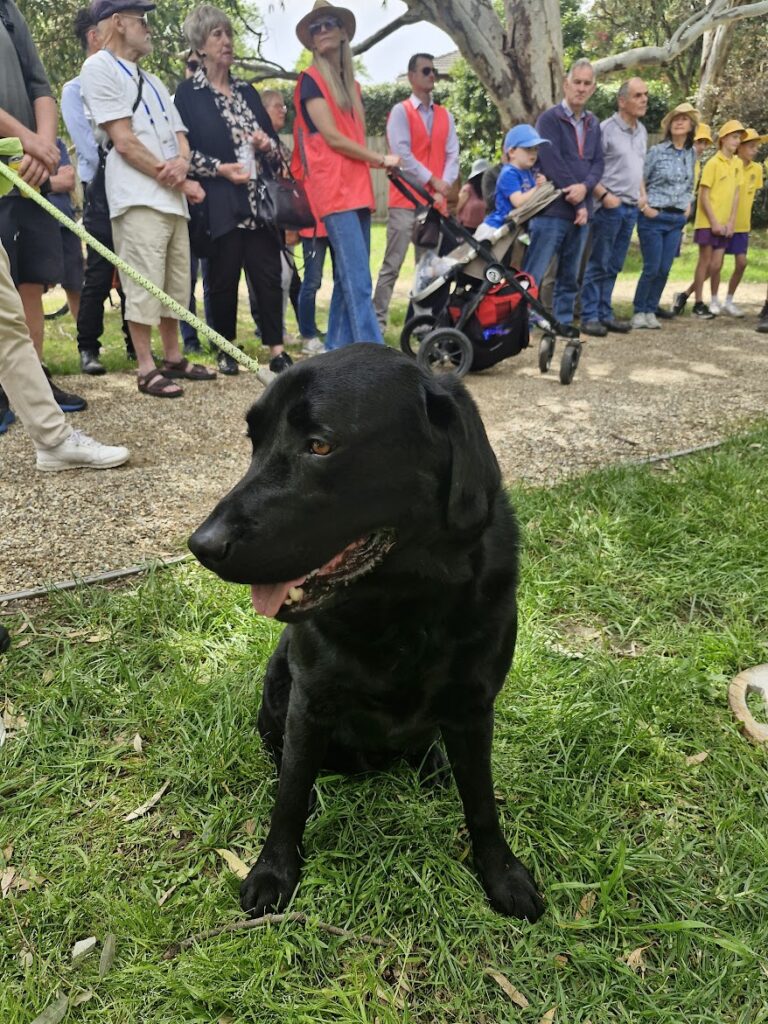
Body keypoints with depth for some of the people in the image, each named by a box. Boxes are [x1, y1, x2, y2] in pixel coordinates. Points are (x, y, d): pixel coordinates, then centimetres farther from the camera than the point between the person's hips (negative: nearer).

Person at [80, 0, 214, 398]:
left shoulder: (152, 81, 25)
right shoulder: (100, 67, -1)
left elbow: (180, 135, 19)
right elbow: (123, 142, -10)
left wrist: (181, 162, -6)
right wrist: (175, 181, -7)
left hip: (172, 199, 8)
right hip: (138, 198, -8)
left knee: (176, 284, 10)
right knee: (144, 286, -9)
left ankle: (173, 358, 20)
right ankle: (146, 369, -4)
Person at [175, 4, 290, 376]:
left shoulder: (247, 91, 19)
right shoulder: (188, 93, 4)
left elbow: (274, 142, 20)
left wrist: (267, 144, -2)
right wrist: (220, 169, -15)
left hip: (259, 200, 4)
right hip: (219, 203, -4)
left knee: (268, 274, -3)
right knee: (223, 279, 0)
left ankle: (276, 350, 0)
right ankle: (226, 351, 12)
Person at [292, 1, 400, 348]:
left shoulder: (350, 82, 23)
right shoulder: (310, 80, 0)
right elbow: (332, 137, -8)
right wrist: (381, 159, -2)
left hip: (357, 187, 8)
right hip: (333, 189, -8)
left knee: (348, 279, 6)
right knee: (358, 281, -17)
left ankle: (338, 351, 12)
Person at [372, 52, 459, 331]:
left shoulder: (445, 116, 16)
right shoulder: (400, 111, 1)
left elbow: (452, 156, 8)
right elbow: (401, 154, -10)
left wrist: (442, 189, -8)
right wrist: (432, 180, -11)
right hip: (405, 201, -5)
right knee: (392, 264, -7)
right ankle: (377, 320, -4)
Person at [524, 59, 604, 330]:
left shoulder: (593, 124, 15)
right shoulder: (549, 119, -4)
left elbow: (598, 163, 11)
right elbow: (552, 164, -12)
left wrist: (585, 187, -13)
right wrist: (579, 204, -12)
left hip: (580, 211, 6)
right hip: (552, 210, -6)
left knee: (570, 277, 10)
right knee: (532, 276, -10)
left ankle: (563, 323, 18)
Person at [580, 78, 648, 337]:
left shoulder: (642, 131, 15)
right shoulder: (605, 129, -9)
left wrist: (642, 193, 14)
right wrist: (604, 195, -16)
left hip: (631, 207, 7)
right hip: (609, 206, -7)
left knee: (614, 266, 9)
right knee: (598, 264, -4)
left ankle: (605, 314, 15)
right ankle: (589, 316, 0)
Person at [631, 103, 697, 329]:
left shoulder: (691, 154, 10)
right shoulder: (657, 151, -5)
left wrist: (688, 206, 8)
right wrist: (644, 207, -10)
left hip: (677, 219, 5)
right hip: (654, 217, -5)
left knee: (664, 269, 2)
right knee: (651, 268, -6)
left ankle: (651, 311, 12)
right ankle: (639, 311, 7)